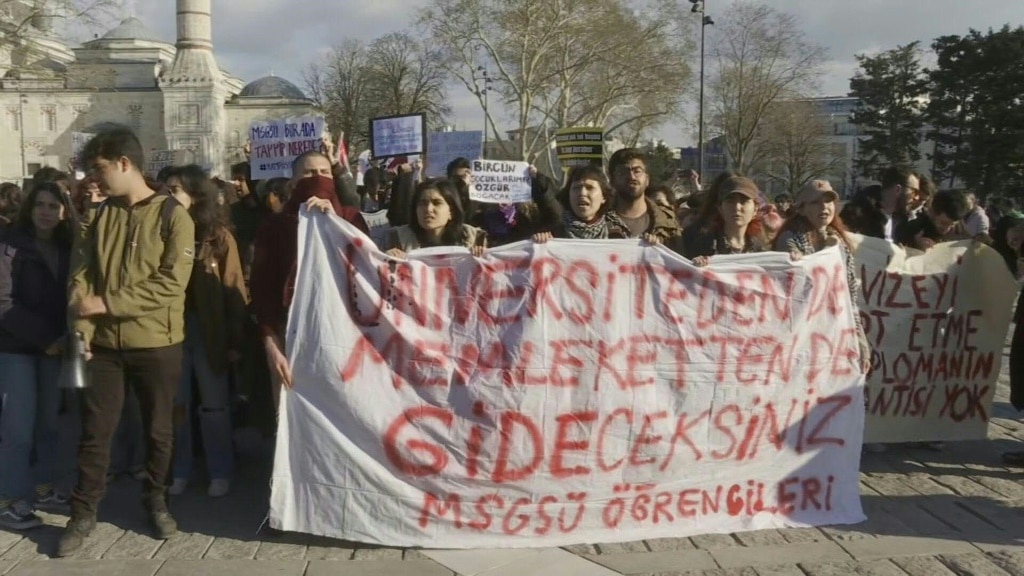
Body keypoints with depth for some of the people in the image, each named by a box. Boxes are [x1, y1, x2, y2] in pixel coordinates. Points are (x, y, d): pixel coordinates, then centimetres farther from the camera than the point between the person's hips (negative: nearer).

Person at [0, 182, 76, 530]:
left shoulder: (66, 250, 8)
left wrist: (64, 337, -5)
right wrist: (45, 338, -15)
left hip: (55, 347, 5)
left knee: (48, 422, 10)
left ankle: (42, 489, 21)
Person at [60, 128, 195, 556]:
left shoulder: (173, 216, -7)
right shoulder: (102, 215, 8)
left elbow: (171, 284, -16)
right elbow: (81, 275, 4)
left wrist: (104, 303, -17)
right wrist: (82, 326, -10)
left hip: (156, 344, -3)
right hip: (105, 343, 3)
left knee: (158, 429, 11)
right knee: (94, 431, 8)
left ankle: (156, 501, 30)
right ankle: (83, 513, 21)